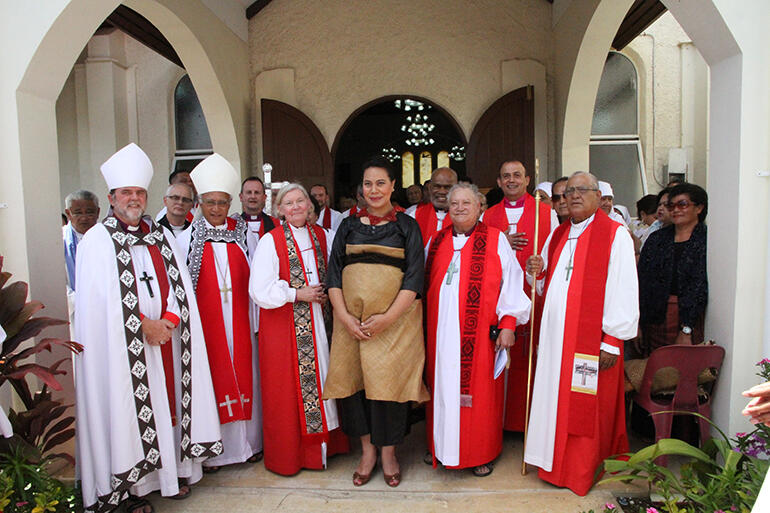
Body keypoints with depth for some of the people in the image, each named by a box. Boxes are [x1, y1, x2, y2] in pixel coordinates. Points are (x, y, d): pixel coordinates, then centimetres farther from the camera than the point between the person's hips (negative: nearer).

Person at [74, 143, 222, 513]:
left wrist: (167, 321, -9)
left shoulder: (162, 237, 13)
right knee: (130, 411, 0)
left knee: (168, 405, 8)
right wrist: (144, 325, -13)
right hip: (123, 347, -4)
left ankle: (174, 469, 22)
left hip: (166, 340, 4)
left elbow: (180, 287, 7)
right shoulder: (96, 241, -1)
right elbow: (100, 301, -9)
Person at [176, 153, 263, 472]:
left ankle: (247, 441, 23)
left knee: (243, 375, 8)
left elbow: (254, 277, 8)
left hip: (239, 320, 2)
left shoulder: (242, 234, 7)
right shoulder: (188, 238, 1)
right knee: (210, 376, 2)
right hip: (205, 322, -2)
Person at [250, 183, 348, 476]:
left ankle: (325, 443, 24)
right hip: (286, 328, -4)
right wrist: (297, 294, -13)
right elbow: (259, 290, -11)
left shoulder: (322, 236, 9)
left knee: (322, 380, 8)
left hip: (319, 324, 4)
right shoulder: (271, 241, -5)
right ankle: (288, 455, 18)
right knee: (287, 391, 3)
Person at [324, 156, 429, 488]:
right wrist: (344, 316, -8)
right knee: (354, 376, 3)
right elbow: (334, 273, 6)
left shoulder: (407, 226, 5)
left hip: (395, 316, -2)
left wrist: (388, 317, -14)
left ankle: (388, 453, 18)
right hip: (351, 317, 3)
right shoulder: (348, 226, 12)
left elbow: (415, 276, -4)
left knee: (389, 380, -2)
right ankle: (367, 450, 21)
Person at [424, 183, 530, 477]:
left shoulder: (496, 240, 1)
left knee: (479, 389, 4)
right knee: (443, 387, 9)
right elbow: (424, 284, 17)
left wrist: (508, 323, -9)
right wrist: (425, 326, 11)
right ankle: (442, 446, 27)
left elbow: (511, 283, -2)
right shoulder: (436, 242, 12)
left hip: (479, 333, -3)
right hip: (441, 332, 3)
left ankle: (481, 453, 21)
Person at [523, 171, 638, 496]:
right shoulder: (558, 235, 13)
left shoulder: (616, 235, -7)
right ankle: (556, 465, 30)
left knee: (585, 407, 4)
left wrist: (612, 340, -16)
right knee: (555, 398, 13)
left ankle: (580, 472, 21)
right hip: (555, 335, 6)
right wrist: (537, 272, -2)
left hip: (591, 338, -6)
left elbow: (623, 290, -13)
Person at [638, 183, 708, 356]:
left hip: (690, 321, -3)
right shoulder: (656, 239, 12)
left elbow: (701, 286, -8)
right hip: (655, 319, 3)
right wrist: (637, 325, 1)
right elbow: (643, 281, 8)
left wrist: (686, 330, -14)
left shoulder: (706, 240, -1)